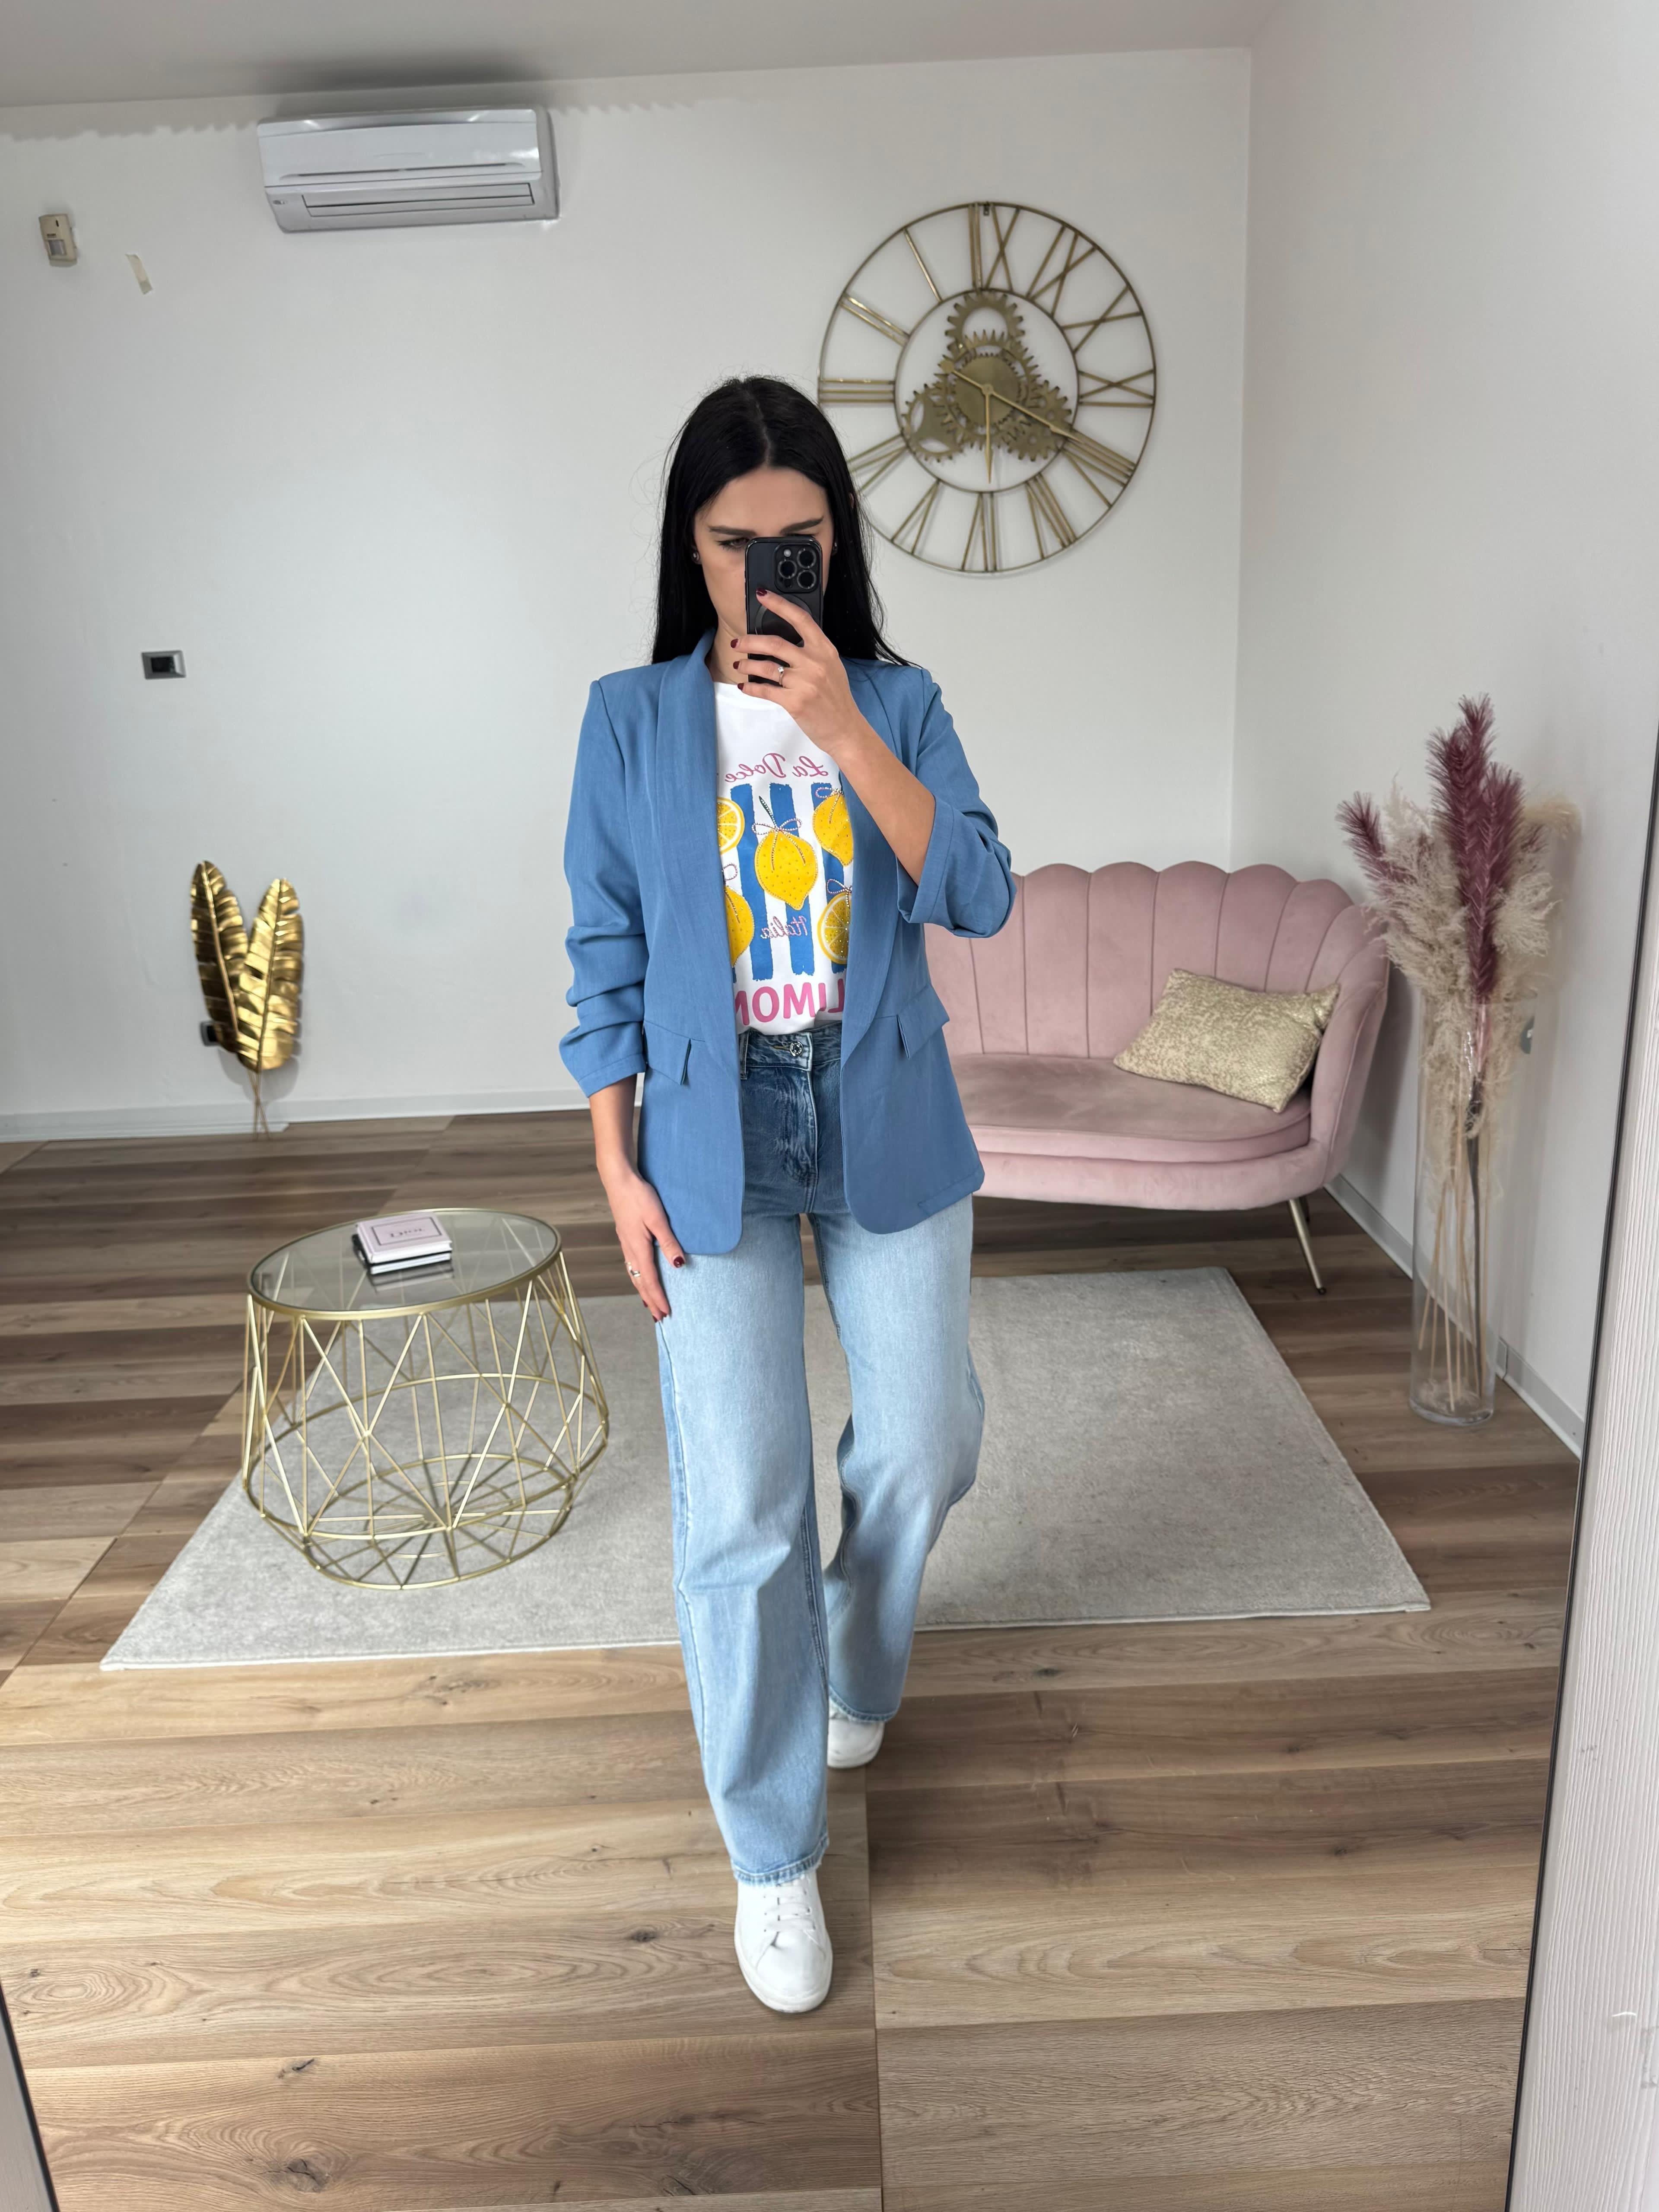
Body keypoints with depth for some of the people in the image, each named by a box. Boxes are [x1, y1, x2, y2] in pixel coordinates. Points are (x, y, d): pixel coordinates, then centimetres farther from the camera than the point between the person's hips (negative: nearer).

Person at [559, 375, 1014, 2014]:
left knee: (926, 1449, 11)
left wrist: (842, 729, -20)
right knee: (739, 1509, -1)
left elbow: (978, 898, -11)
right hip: (714, 1139, -2)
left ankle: (855, 1672, 45)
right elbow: (605, 955, 1)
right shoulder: (631, 721, 0)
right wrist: (616, 1166, -4)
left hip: (888, 1127, 2)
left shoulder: (896, 700, 2)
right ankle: (774, 1854, 20)